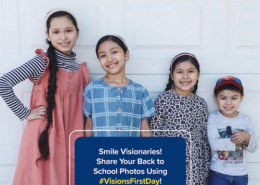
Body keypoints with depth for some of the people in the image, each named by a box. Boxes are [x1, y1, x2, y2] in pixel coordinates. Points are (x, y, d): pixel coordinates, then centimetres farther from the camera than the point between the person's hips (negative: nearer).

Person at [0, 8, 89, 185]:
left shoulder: (81, 71, 6)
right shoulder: (42, 62, -9)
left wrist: (84, 140, 7)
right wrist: (26, 113, -11)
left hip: (70, 138, 4)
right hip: (44, 137, -4)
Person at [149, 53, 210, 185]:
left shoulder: (201, 104, 3)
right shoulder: (163, 99, -8)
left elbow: (205, 138, 8)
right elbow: (154, 132, -5)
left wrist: (205, 168, 9)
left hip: (194, 167, 3)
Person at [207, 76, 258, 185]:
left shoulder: (246, 120, -1)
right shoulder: (213, 118, -10)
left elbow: (253, 148, 0)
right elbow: (214, 144, -20)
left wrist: (247, 136, -19)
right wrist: (238, 140, -16)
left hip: (241, 174, 3)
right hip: (218, 173, -3)